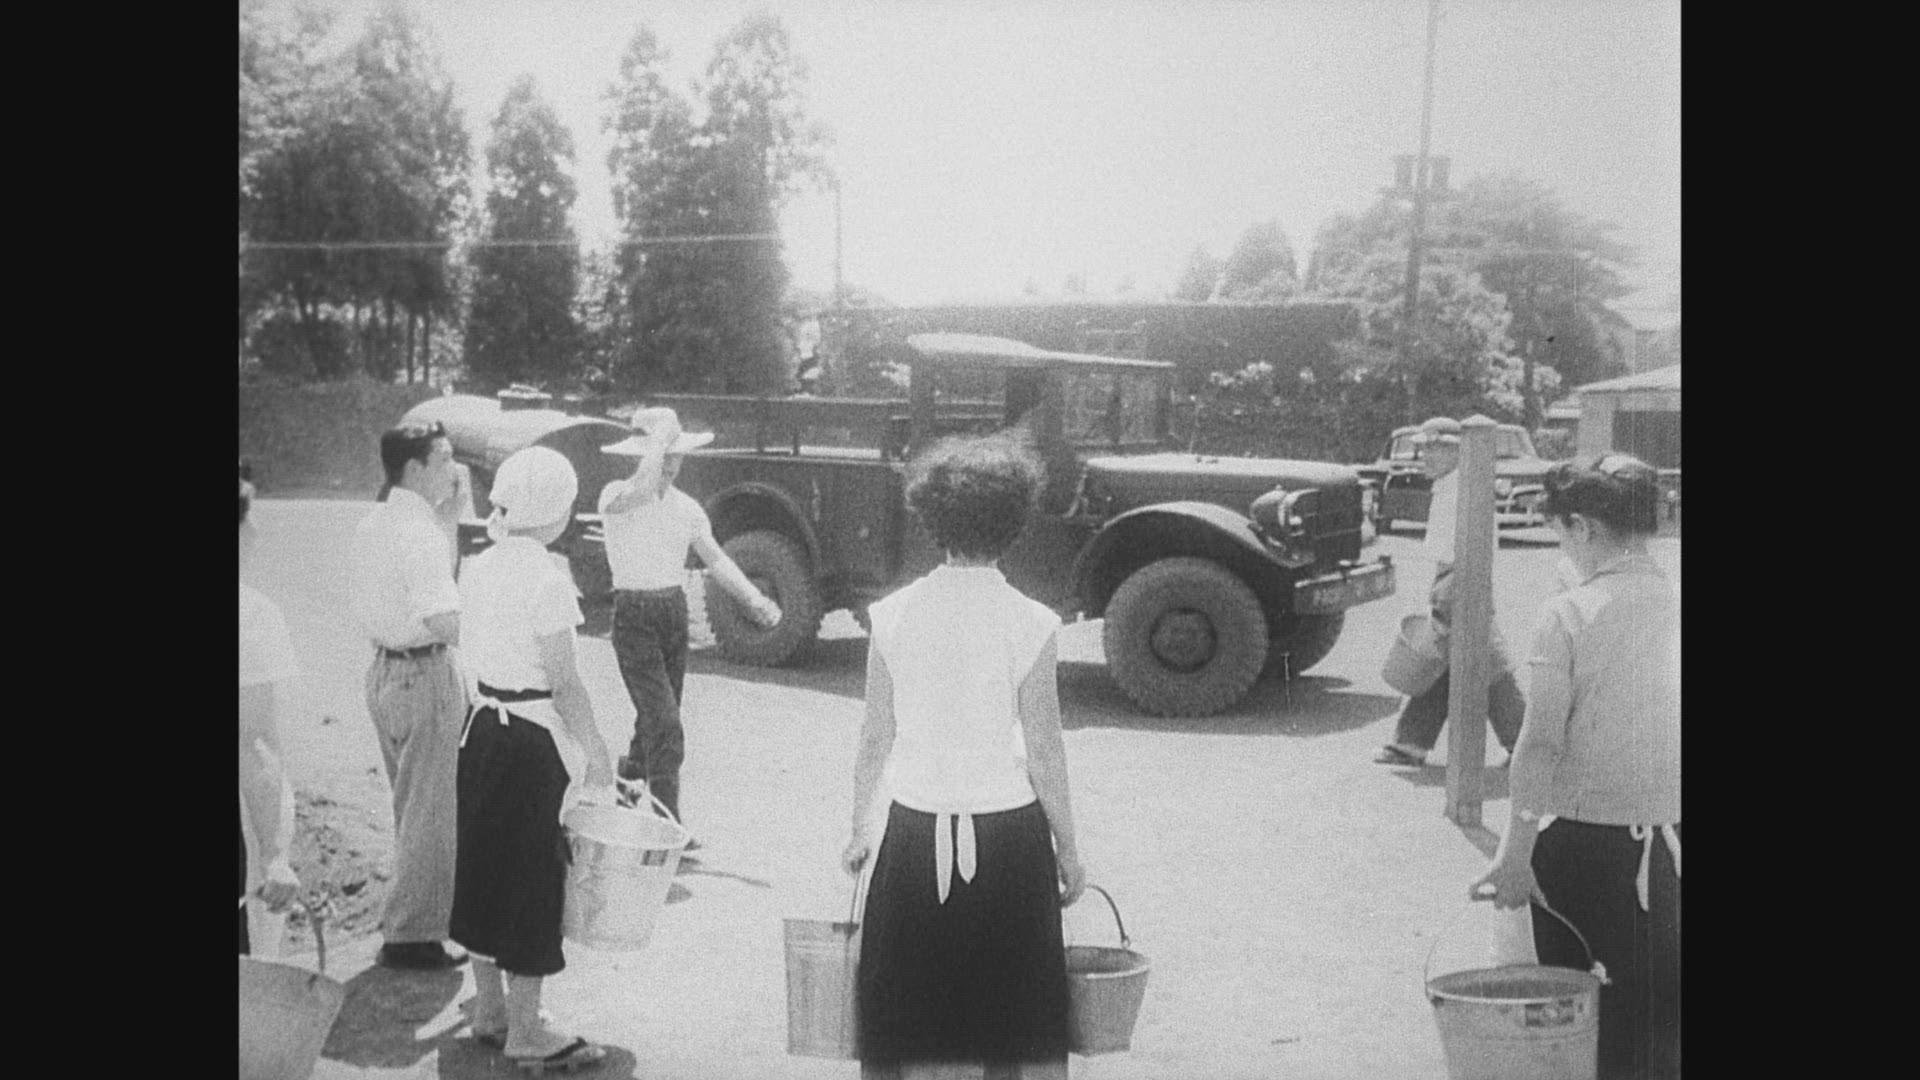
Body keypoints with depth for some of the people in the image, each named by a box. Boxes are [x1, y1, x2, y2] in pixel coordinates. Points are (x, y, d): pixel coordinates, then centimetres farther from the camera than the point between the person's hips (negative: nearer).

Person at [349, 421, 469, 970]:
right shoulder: (421, 532, -20)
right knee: (432, 812, 2)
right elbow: (443, 622, -27)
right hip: (425, 675, -9)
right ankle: (412, 935, 10)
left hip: (383, 670, 9)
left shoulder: (371, 525, 8)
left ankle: (409, 910, 35)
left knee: (411, 804, 22)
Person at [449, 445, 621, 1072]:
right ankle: (525, 1033, 10)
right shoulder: (546, 579, -18)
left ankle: (489, 1010, 30)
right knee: (533, 879, 2)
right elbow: (564, 683, -16)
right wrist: (597, 754, -8)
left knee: (484, 867, 16)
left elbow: (473, 656, 12)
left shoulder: (478, 570, 5)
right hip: (533, 740, -8)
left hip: (481, 730, 8)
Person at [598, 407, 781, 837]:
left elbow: (715, 558, 13)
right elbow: (643, 490, -36)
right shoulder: (617, 496, -12)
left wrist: (754, 599, 3)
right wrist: (660, 437, -25)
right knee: (665, 724, -13)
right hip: (635, 618, -6)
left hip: (675, 612, 6)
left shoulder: (687, 507, 7)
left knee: (659, 715, 19)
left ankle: (632, 769, 48)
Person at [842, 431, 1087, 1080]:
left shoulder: (893, 616, -5)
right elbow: (1043, 752, -8)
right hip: (1008, 834, -2)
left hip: (914, 833, 2)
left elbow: (875, 738, 1)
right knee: (1017, 1022, 13)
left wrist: (861, 829, 15)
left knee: (912, 1024, 15)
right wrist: (1068, 851, 4)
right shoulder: (1031, 625, -12)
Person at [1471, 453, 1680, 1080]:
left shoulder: (1569, 614, -11)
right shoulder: (1673, 608, -1)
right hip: (1665, 842, 3)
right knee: (1659, 1011, 11)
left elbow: (1541, 742, -13)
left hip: (1583, 837, -3)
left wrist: (1516, 850, -8)